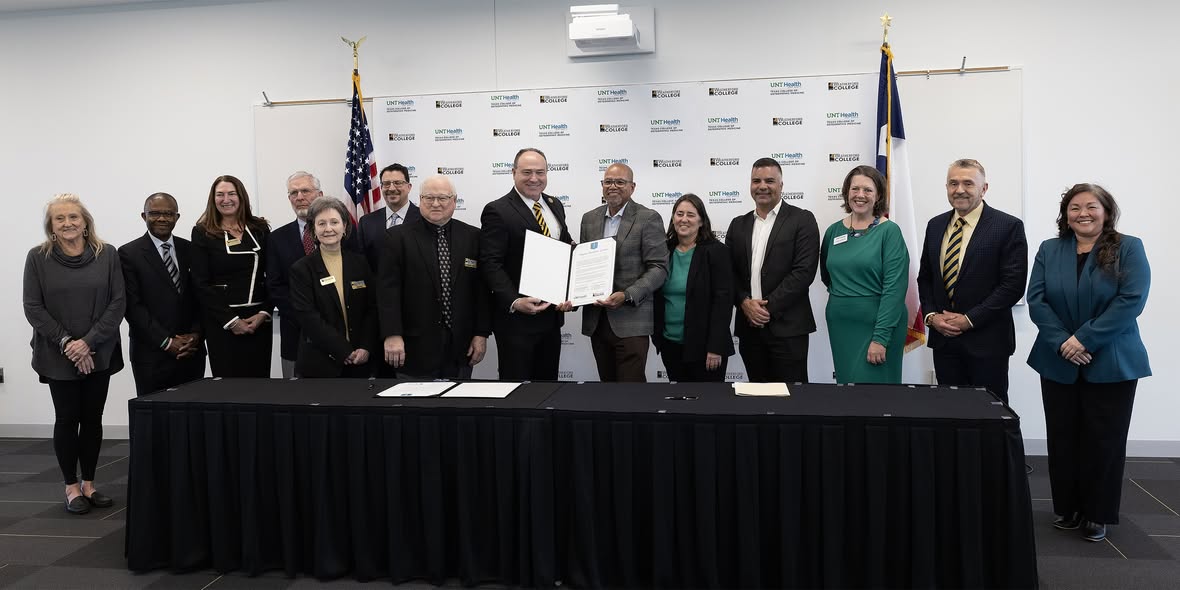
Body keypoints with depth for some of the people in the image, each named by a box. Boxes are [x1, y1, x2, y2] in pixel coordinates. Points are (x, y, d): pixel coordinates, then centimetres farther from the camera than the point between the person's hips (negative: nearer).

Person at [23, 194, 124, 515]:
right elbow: (33, 308, -4)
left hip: (98, 354, 1)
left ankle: (88, 483, 20)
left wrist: (89, 342, -12)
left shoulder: (107, 255, 0)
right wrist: (66, 342, -13)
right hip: (59, 356, -1)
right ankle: (71, 486, 17)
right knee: (67, 419, 5)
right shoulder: (37, 257, -2)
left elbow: (117, 303, -4)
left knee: (92, 418, 7)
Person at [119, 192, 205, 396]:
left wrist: (196, 334, -7)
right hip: (151, 356, -3)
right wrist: (166, 342, -12)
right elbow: (133, 306, -7)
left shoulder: (190, 249, 10)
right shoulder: (129, 254, -1)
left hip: (192, 351, 3)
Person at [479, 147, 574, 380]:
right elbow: (490, 264, -15)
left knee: (549, 383, 15)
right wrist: (514, 302, -26)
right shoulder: (497, 211, -10)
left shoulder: (555, 206, 12)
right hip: (516, 317, -6)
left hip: (552, 315, 7)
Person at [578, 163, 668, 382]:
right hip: (595, 320, 5)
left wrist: (627, 296, -20)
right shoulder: (589, 219, 13)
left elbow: (659, 267, -8)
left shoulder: (648, 219, -3)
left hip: (630, 321, -5)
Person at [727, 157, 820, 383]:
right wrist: (745, 302, -8)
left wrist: (769, 307, -13)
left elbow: (804, 271, -10)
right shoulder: (738, 225, 14)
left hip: (787, 328, -4)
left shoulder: (802, 220, -1)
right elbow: (730, 272, 10)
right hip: (749, 327, 5)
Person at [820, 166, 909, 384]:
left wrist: (881, 338, -19)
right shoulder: (833, 231, 5)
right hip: (839, 326, 4)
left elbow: (894, 287, -14)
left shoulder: (889, 231, -8)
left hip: (876, 325, -4)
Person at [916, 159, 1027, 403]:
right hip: (943, 337, 5)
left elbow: (1013, 284, -11)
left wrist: (970, 319, -14)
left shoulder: (1009, 226, -6)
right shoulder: (935, 225, 10)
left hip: (986, 340, -4)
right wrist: (931, 315, -2)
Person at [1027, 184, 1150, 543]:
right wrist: (1062, 342, -16)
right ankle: (1068, 508, 21)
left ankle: (1098, 514, 17)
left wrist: (1085, 339, -19)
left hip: (1111, 364, -2)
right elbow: (1036, 300, -2)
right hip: (1059, 363, 3)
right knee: (1062, 438, 7)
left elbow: (1131, 300, -14)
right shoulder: (1049, 251, 6)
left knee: (1103, 440, 3)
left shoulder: (1129, 249, -2)